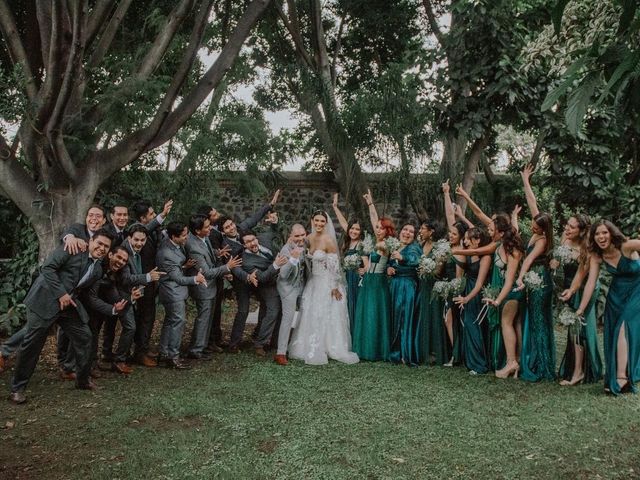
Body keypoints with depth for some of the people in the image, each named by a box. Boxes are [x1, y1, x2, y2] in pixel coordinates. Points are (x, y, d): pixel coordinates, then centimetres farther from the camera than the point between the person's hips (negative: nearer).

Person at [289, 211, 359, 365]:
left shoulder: (329, 240, -17)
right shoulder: (309, 238, 3)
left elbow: (335, 266, -17)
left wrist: (335, 287, -16)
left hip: (327, 283, -7)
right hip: (313, 281, 7)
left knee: (325, 317, 1)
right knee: (310, 316, 13)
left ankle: (331, 349, 15)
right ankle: (311, 348, 27)